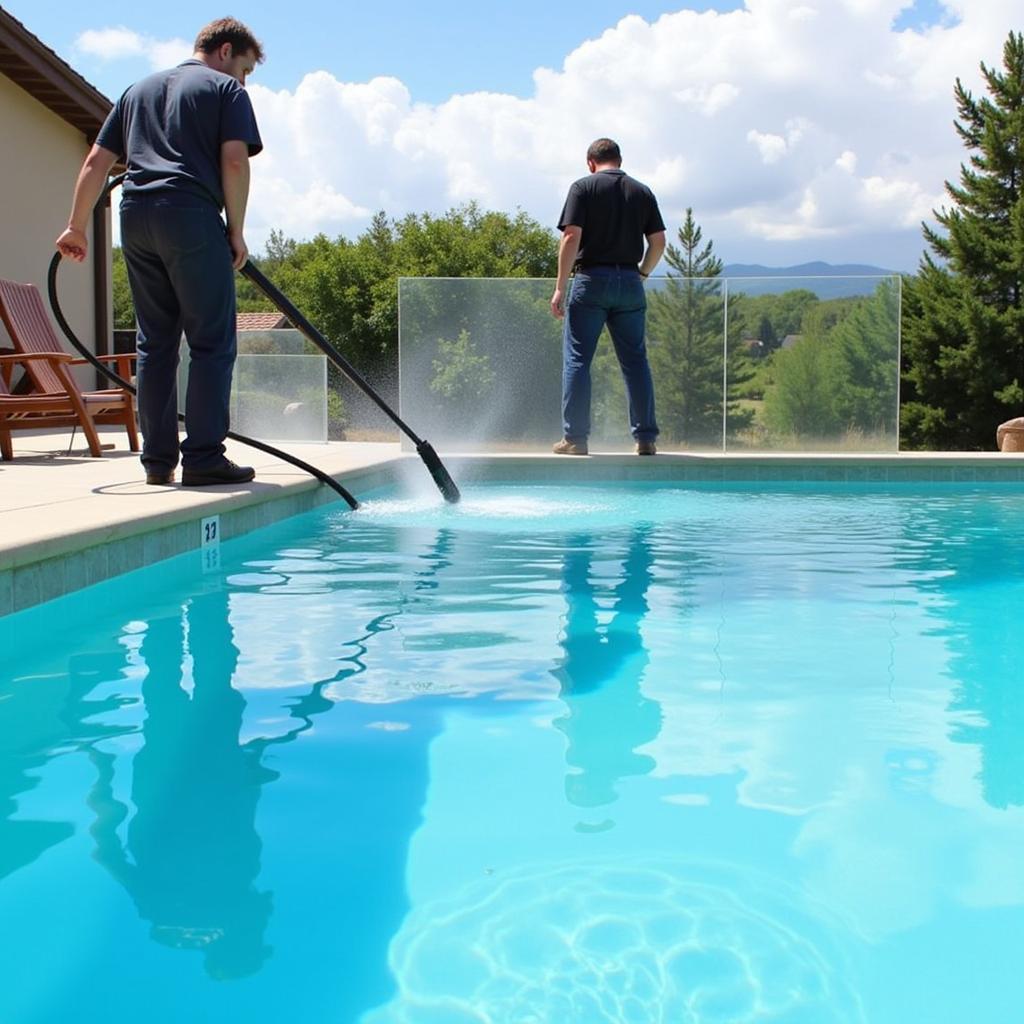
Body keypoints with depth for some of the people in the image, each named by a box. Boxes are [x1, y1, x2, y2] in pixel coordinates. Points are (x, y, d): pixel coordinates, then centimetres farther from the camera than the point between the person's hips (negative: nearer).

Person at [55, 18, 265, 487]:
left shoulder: (140, 88, 27)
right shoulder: (226, 89, 10)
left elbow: (97, 161, 20)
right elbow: (234, 161, -6)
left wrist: (77, 227, 19)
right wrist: (236, 231, -1)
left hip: (135, 217, 6)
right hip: (191, 216, -6)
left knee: (155, 342, 9)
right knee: (212, 342, -4)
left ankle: (158, 459, 9)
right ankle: (203, 458, -8)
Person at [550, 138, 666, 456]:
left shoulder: (583, 187, 1)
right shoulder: (642, 192, 12)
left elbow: (571, 237, -9)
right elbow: (658, 242, 8)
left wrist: (560, 287, -8)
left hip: (591, 278, -3)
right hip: (629, 281, 4)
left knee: (577, 359, 1)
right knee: (635, 361, 8)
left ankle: (575, 438, -2)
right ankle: (645, 438, 7)